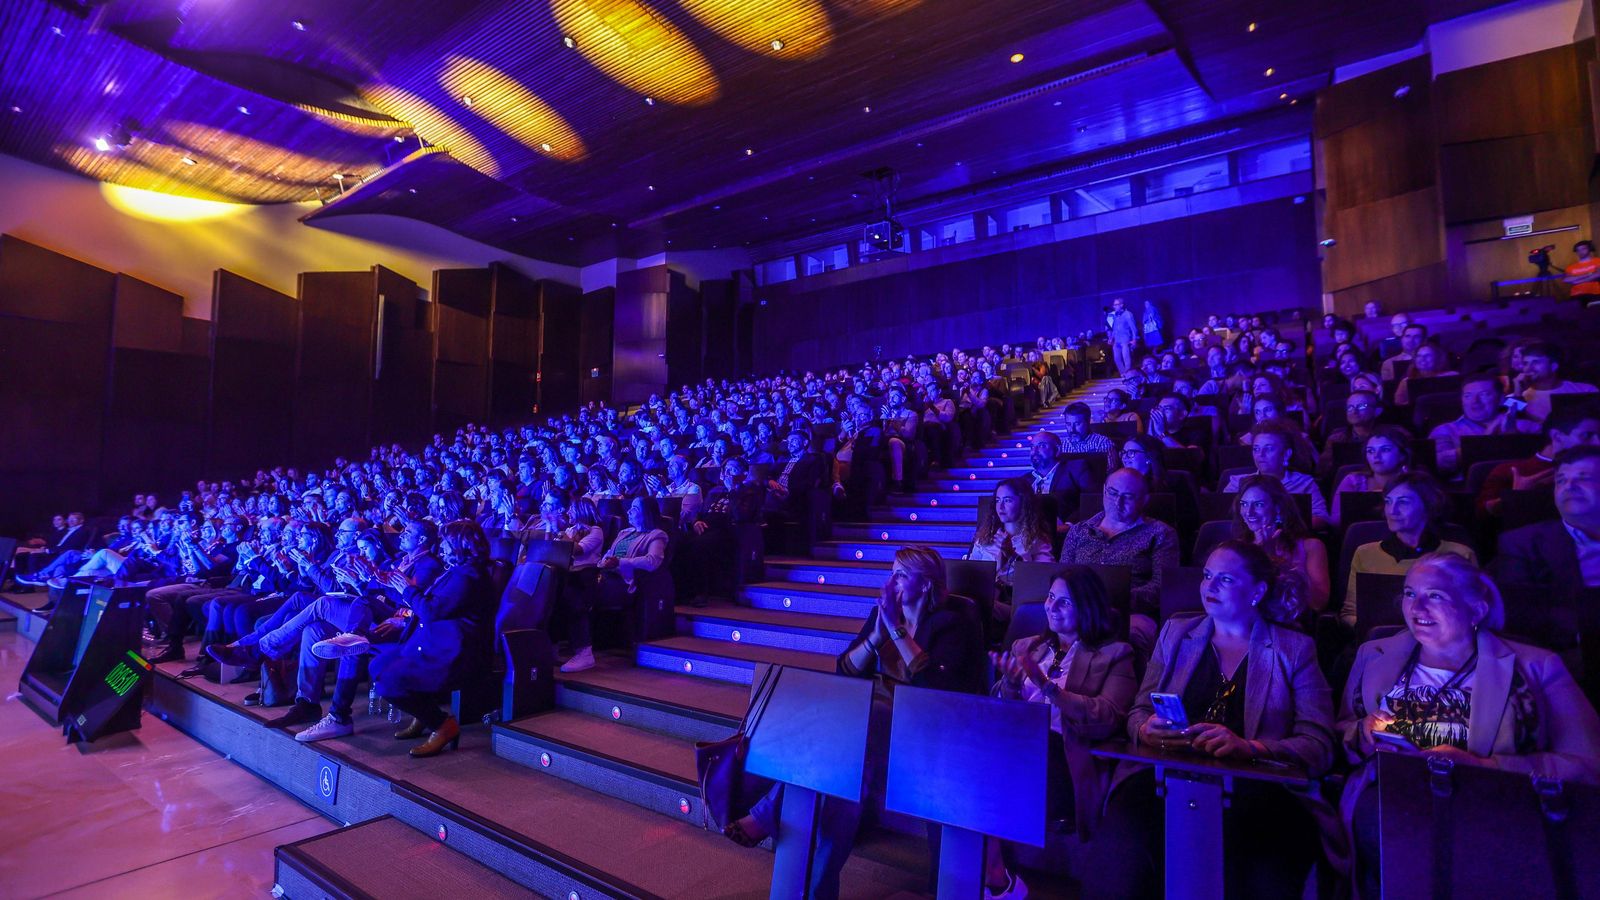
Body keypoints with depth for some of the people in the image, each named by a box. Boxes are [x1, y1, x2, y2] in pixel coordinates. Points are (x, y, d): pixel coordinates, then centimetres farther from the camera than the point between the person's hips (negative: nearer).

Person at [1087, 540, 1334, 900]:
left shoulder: (1294, 650, 11)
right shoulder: (1176, 632, 18)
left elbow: (1319, 746, 1)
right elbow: (1139, 712, 18)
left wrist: (1248, 746, -19)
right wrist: (1146, 730, -7)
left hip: (1250, 789, -1)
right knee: (1121, 850, -30)